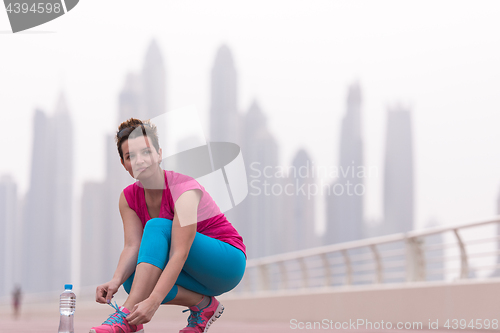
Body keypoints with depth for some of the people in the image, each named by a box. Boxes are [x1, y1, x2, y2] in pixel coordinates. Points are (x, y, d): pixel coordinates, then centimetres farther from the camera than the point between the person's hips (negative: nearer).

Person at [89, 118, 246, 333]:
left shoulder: (184, 189, -24)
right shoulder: (129, 198, -3)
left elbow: (179, 254, -34)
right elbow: (132, 247, -14)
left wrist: (153, 301, -46)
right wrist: (115, 281, -36)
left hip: (228, 263, -6)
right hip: (195, 275, 6)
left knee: (157, 226, -30)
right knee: (132, 279, -25)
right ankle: (203, 304, -8)